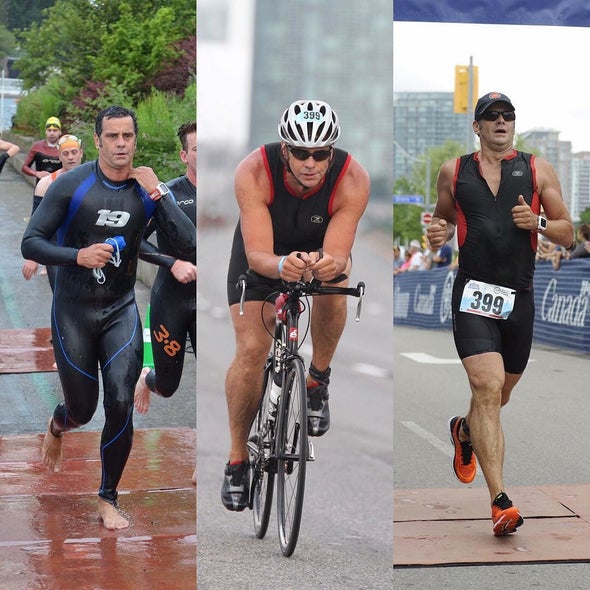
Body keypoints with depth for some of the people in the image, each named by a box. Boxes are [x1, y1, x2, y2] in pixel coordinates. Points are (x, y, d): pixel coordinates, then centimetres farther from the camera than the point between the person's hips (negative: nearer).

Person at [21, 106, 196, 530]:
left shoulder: (150, 189, -6)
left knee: (121, 404, -12)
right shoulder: (71, 185, -12)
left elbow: (191, 244, -16)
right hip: (74, 309, -1)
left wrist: (157, 194, -23)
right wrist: (78, 256, -26)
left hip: (122, 309, 1)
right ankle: (57, 427, 47)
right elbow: (31, 244, -10)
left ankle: (109, 500, 6)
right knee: (83, 409, 7)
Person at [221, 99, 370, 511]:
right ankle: (237, 456, 3)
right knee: (251, 349, -13)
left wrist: (330, 264, -60)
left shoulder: (353, 180, -34)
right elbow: (257, 254, -40)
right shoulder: (254, 172, -36)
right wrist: (282, 266, -61)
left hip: (322, 248, 2)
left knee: (334, 281, -28)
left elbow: (339, 254, -36)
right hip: (264, 253, -2)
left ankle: (318, 381, -2)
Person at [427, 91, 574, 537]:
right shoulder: (454, 171, 8)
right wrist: (439, 234, -1)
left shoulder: (538, 170, 7)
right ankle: (500, 501, -24)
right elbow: (442, 217, 22)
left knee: (500, 395, 16)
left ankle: (465, 432, 52)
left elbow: (567, 235, 8)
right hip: (473, 295, -2)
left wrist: (537, 222, -12)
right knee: (487, 388, -19)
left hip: (519, 298, 3)